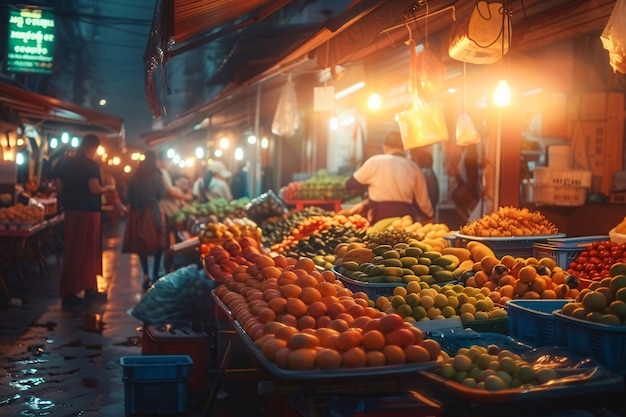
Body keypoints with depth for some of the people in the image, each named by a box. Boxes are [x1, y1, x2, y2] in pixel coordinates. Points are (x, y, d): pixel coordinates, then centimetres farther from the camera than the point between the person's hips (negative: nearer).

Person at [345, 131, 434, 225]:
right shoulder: (414, 167, 8)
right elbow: (422, 201, 12)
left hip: (379, 216, -3)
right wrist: (429, 217, 31)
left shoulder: (376, 161, -1)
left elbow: (349, 184, 8)